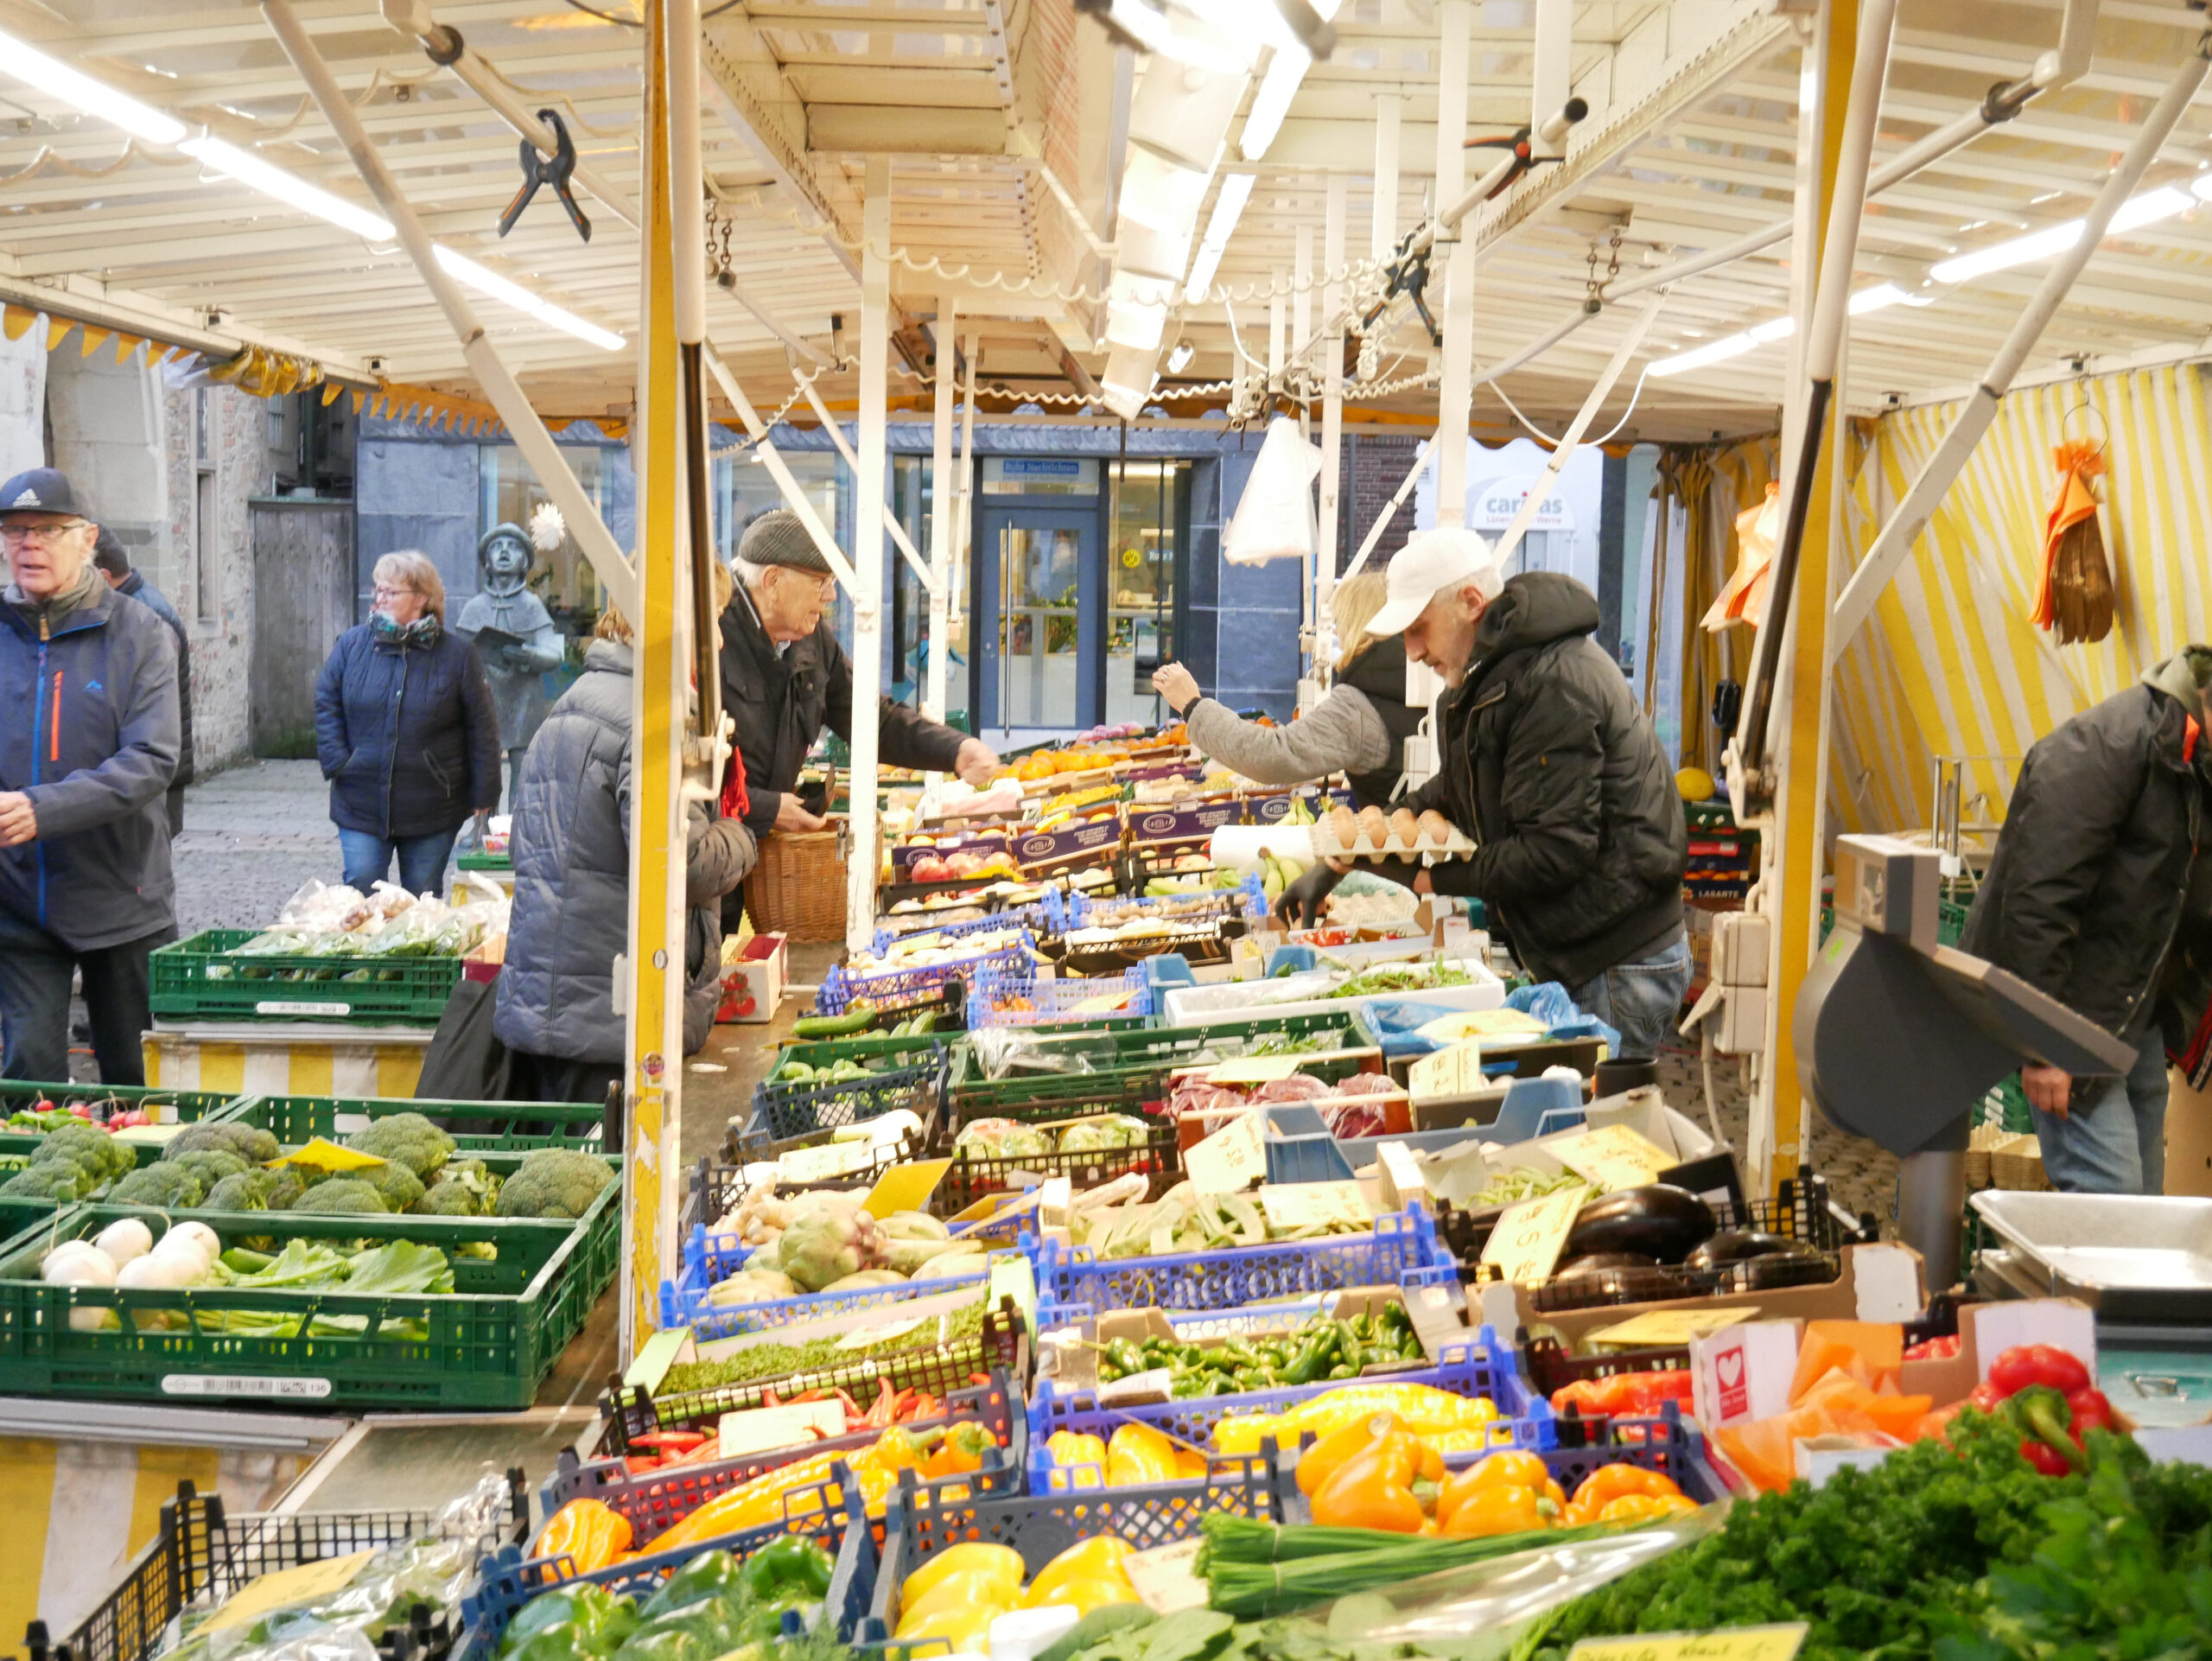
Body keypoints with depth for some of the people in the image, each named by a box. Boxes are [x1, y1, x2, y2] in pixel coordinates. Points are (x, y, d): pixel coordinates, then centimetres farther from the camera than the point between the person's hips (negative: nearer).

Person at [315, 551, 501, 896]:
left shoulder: (458, 655, -3)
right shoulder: (352, 644, 2)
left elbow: (482, 727, -2)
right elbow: (326, 705, 7)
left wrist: (484, 795, -3)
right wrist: (338, 763, -5)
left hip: (432, 812, -1)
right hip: (361, 804, 1)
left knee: (423, 904, 9)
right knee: (360, 892, -3)